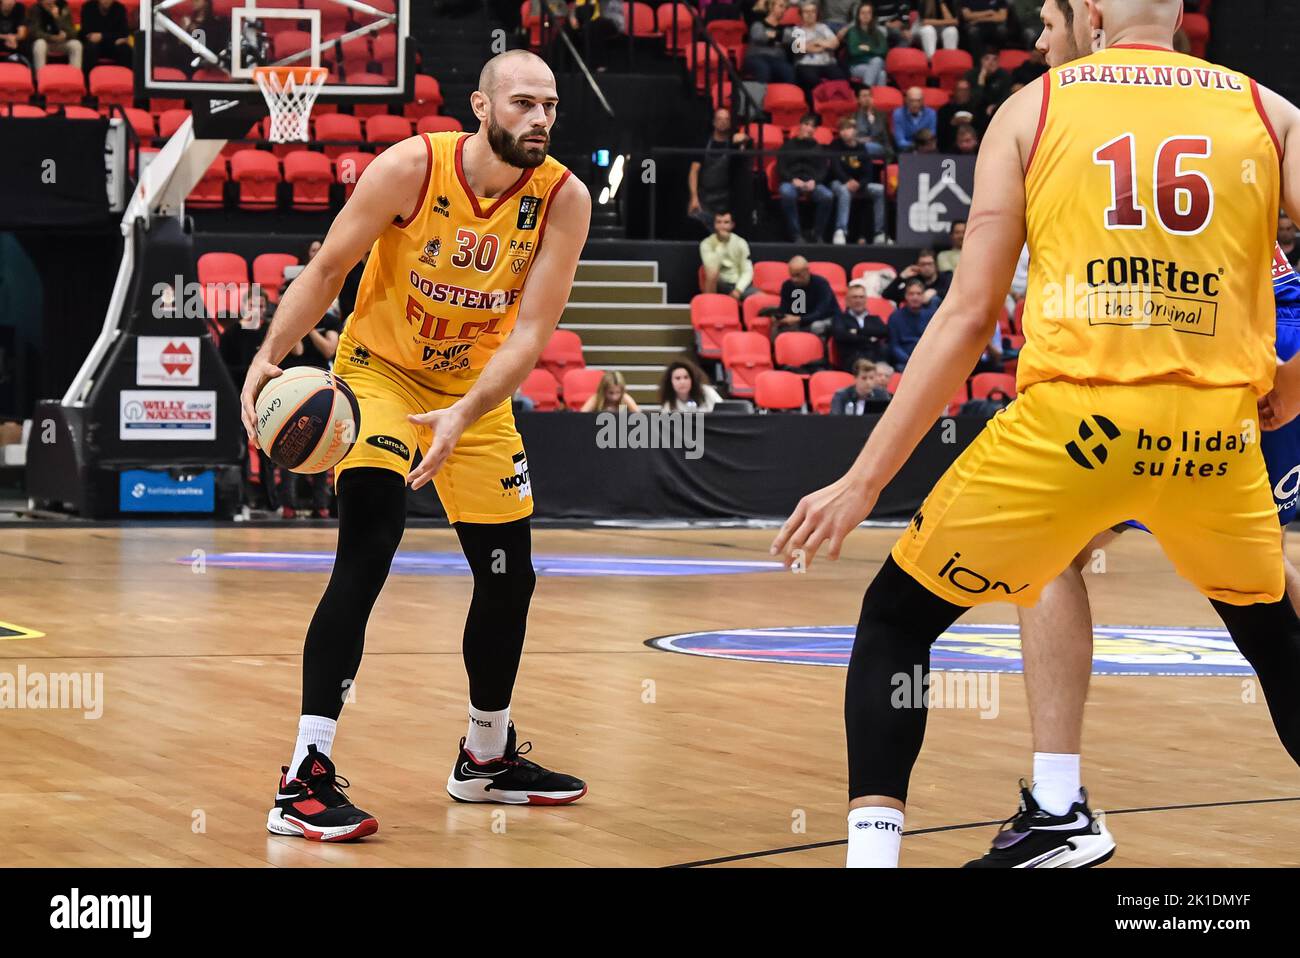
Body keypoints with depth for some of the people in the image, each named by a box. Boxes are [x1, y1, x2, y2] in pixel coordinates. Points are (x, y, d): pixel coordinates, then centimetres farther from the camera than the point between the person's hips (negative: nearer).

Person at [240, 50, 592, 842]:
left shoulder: (563, 199, -17)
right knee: (369, 546, -24)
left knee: (510, 578, 11)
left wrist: (463, 416, -35)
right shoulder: (412, 167, -23)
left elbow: (530, 332, -22)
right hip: (380, 371, -4)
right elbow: (327, 270, -13)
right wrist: (272, 355, -25)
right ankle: (305, 780, -25)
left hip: (477, 393, 4)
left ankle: (486, 760, 36)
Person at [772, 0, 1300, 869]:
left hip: (1072, 416, -2)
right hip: (1217, 430, 2)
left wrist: (864, 481, 7)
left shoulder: (1033, 107, 10)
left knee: (896, 617, 17)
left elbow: (969, 315, 4)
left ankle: (873, 846, 3)